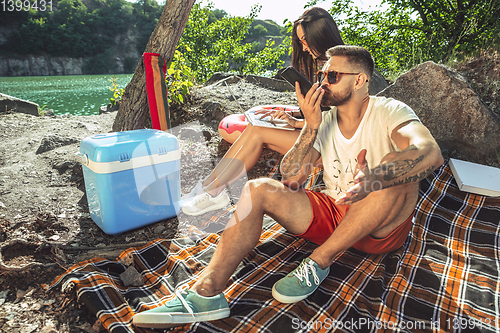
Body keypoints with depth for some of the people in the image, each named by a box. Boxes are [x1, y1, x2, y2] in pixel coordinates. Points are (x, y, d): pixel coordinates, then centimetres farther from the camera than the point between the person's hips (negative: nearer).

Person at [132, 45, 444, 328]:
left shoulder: (389, 112, -9)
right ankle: (208, 292, -26)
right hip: (331, 215, 4)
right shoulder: (324, 122, 3)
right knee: (257, 189, -15)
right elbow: (291, 179, -7)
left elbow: (431, 153, -31)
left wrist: (373, 177, -49)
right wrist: (311, 127, -18)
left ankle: (319, 261, -22)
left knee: (398, 173, -33)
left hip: (383, 228, -3)